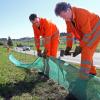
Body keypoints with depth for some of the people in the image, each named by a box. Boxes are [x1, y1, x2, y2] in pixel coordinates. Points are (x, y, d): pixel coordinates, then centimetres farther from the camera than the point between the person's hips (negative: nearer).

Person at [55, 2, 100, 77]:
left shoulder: (81, 14, -33)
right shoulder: (68, 18, -9)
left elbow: (87, 33, -29)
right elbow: (70, 33, -3)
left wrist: (80, 47, -24)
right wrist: (68, 47, -8)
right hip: (87, 32, 8)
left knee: (86, 51, -18)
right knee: (86, 51, 8)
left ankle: (83, 76, -15)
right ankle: (92, 72, 21)